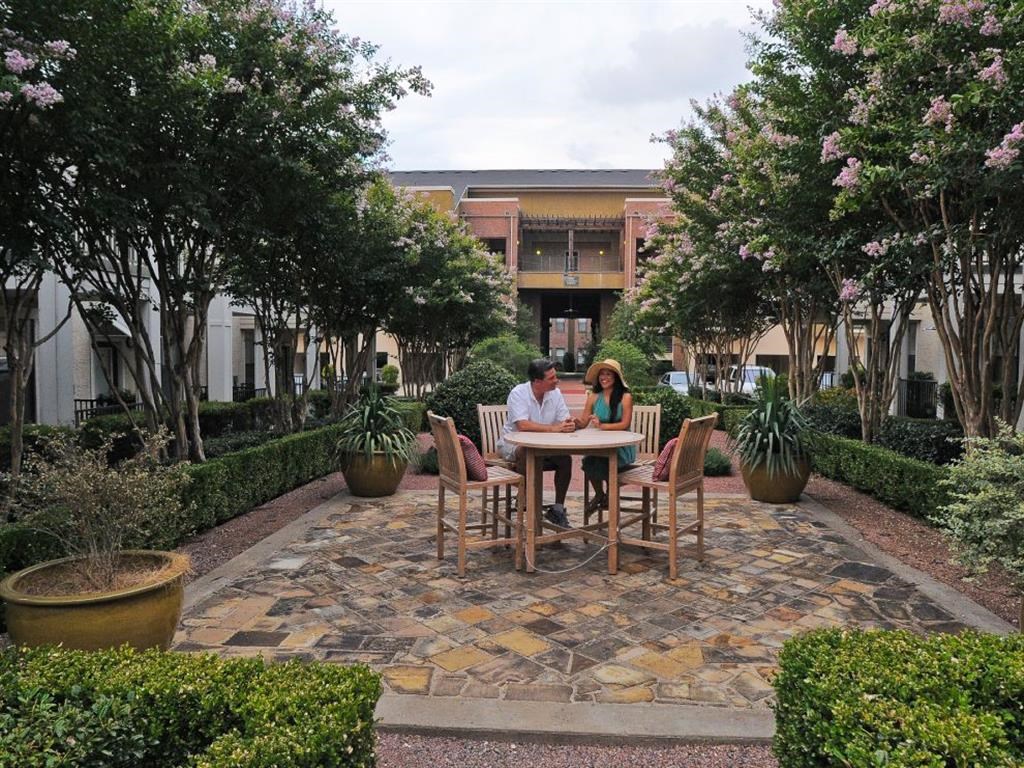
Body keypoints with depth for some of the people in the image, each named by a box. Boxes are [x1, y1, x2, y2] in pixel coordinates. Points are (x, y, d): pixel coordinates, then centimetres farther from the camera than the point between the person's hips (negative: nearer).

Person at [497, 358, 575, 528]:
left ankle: (558, 508, -6)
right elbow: (523, 425, -31)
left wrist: (570, 424, -28)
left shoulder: (555, 393, -1)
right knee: (527, 453, -37)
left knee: (566, 458, -19)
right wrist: (553, 428, -32)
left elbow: (567, 421, -2)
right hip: (513, 443, -5)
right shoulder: (518, 393, -19)